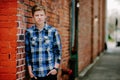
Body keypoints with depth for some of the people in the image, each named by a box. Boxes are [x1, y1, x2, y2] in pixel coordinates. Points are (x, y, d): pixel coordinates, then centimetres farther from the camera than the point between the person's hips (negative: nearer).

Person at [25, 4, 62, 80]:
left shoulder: (53, 31, -3)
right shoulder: (29, 32, 1)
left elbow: (58, 50, 1)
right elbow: (27, 52, 6)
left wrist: (56, 68, -5)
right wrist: (30, 70, 3)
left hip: (50, 71, -1)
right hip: (35, 73, 1)